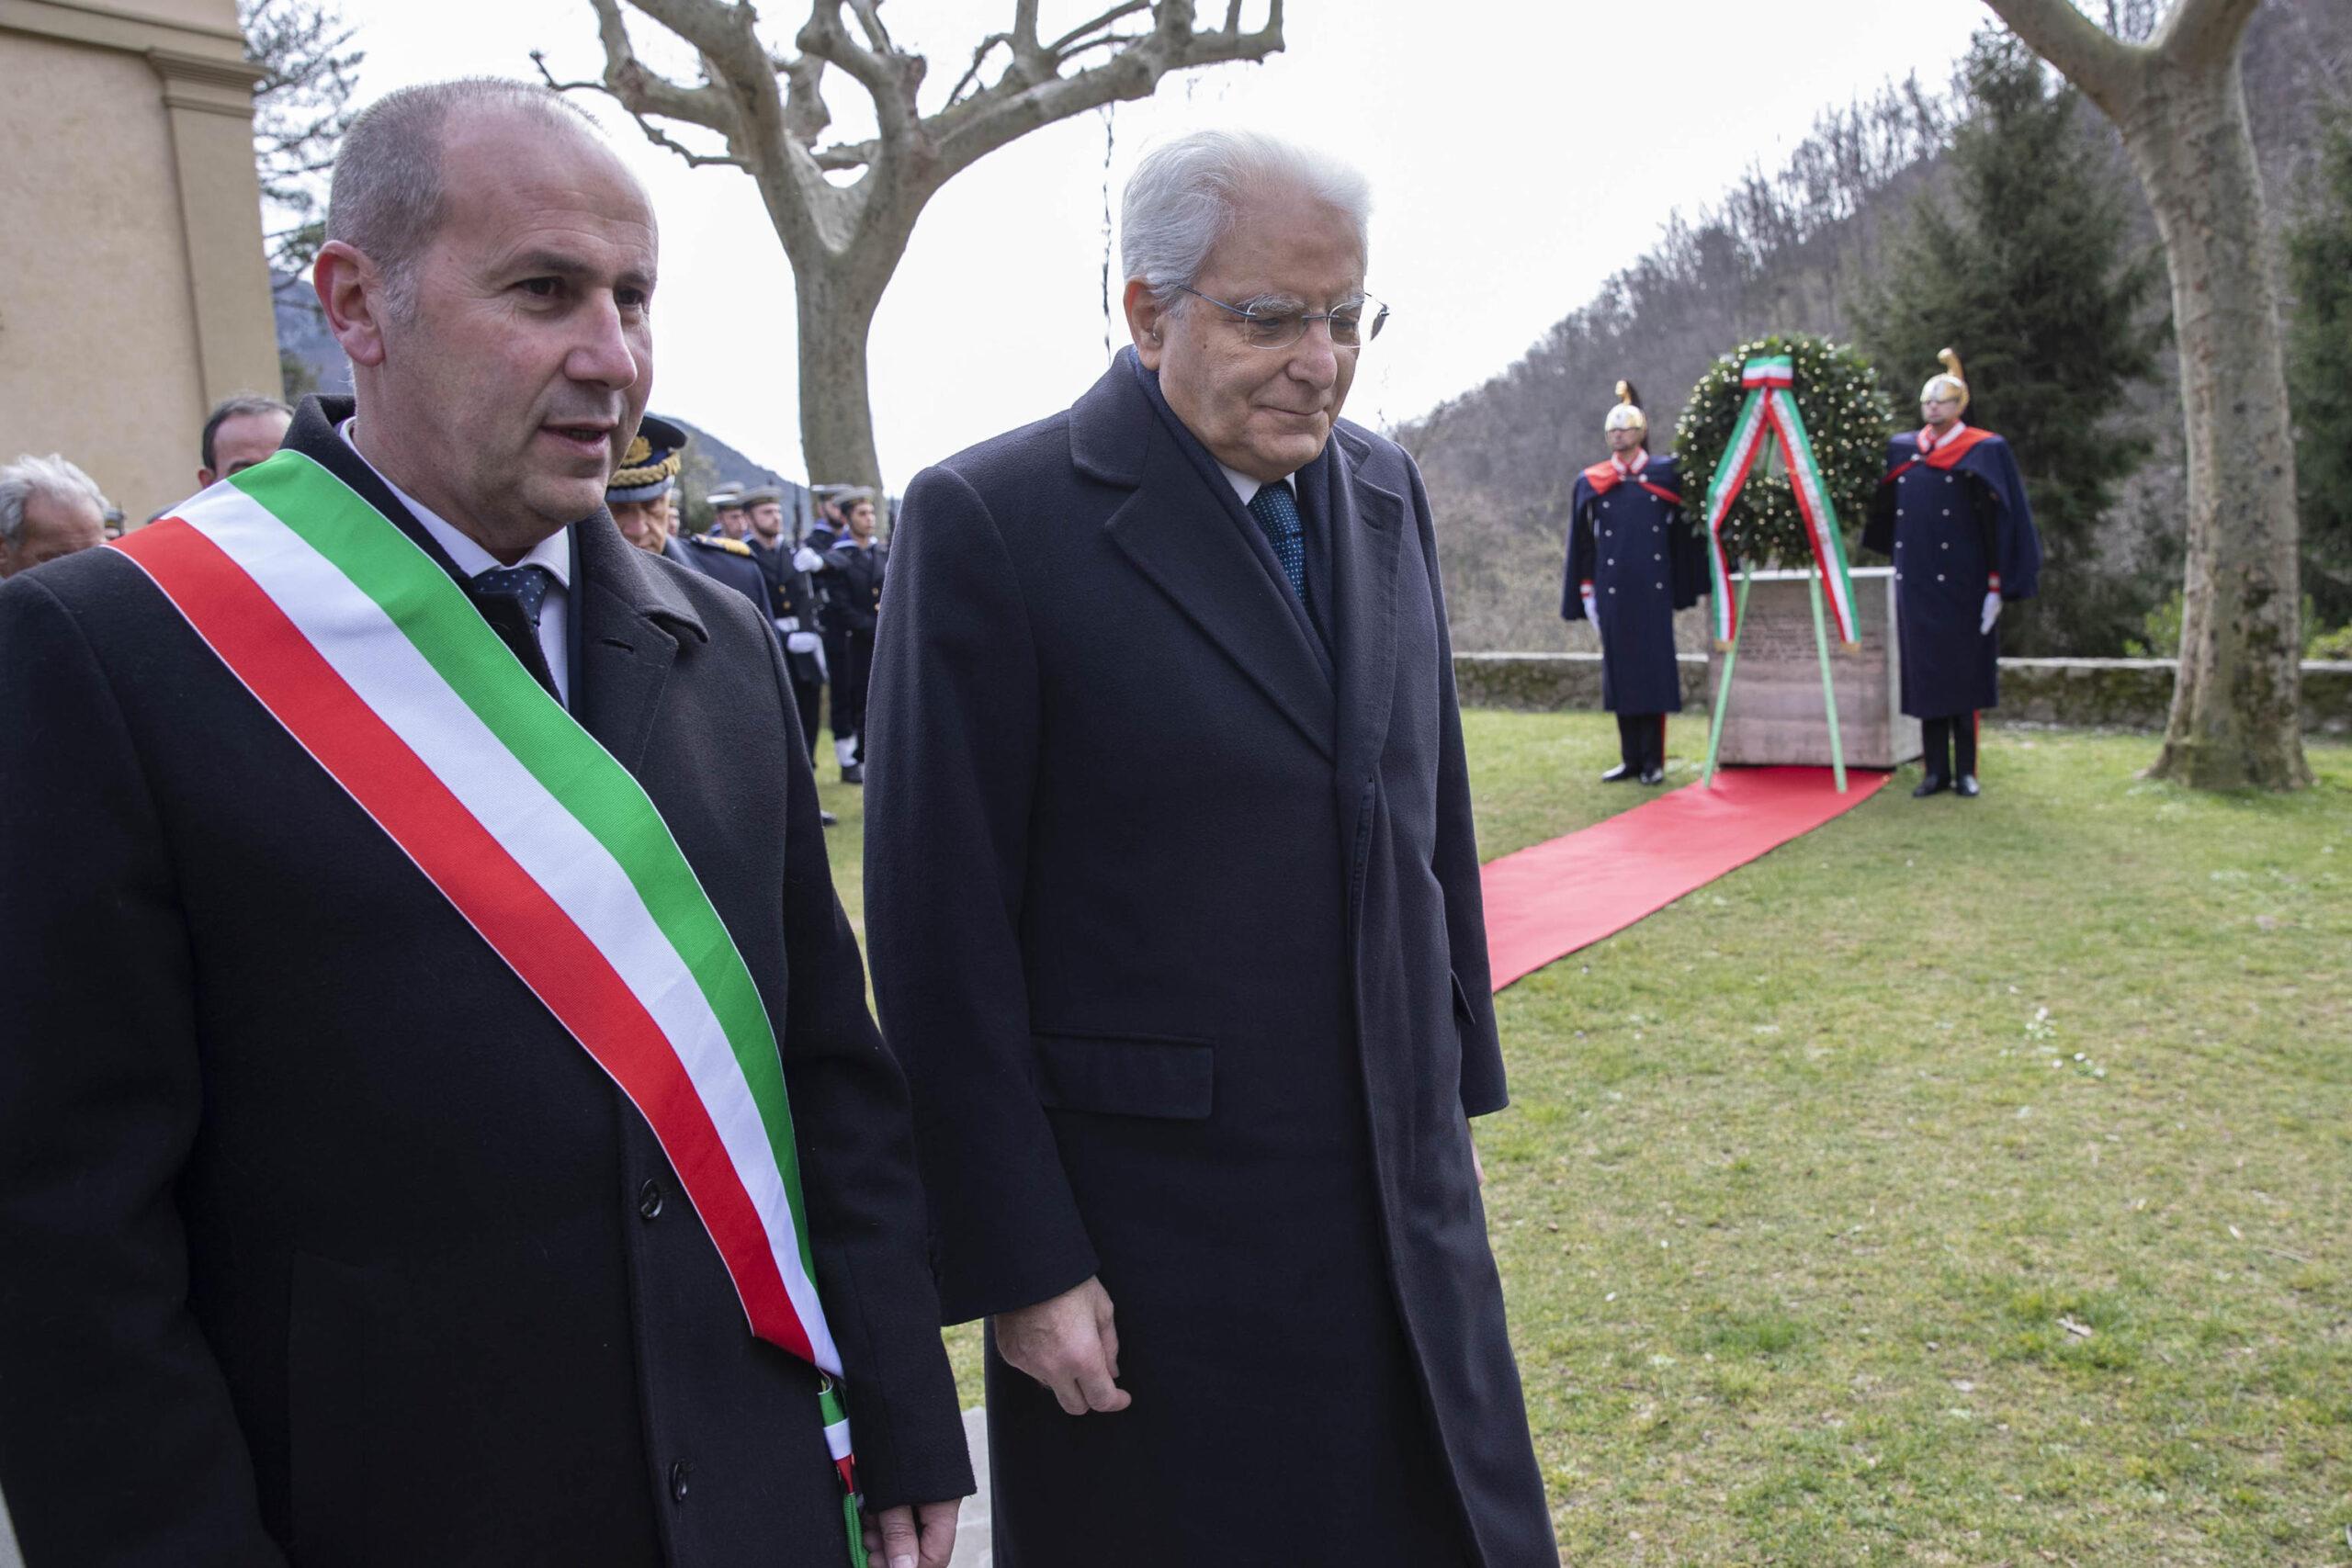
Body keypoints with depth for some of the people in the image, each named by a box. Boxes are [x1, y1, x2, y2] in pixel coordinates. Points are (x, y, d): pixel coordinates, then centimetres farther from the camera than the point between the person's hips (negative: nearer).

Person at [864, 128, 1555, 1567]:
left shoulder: (1386, 493, 6)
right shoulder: (991, 521, -14)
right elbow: (943, 933, -14)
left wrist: (1460, 1083, 14)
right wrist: (1020, 1266, -12)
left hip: (1407, 1212, 6)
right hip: (1149, 1250, -5)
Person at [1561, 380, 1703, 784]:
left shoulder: (1665, 473, 5)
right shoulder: (1591, 482, 7)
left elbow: (1683, 530, 7)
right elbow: (1582, 543, 9)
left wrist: (1686, 585, 3)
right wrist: (1586, 593, 5)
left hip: (1653, 588, -1)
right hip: (1612, 591, 1)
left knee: (1653, 667, -1)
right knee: (1619, 670, 4)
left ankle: (1653, 762, 6)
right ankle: (1630, 759, 12)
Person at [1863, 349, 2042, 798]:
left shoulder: (1984, 452, -2)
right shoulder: (1901, 451, 10)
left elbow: (2001, 522, -5)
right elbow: (1884, 511, 18)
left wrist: (1997, 588, -10)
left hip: (1961, 584, -4)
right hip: (1916, 585, 4)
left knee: (1962, 672, 0)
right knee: (1924, 673, 5)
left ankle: (1966, 772, 6)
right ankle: (1935, 770, 11)